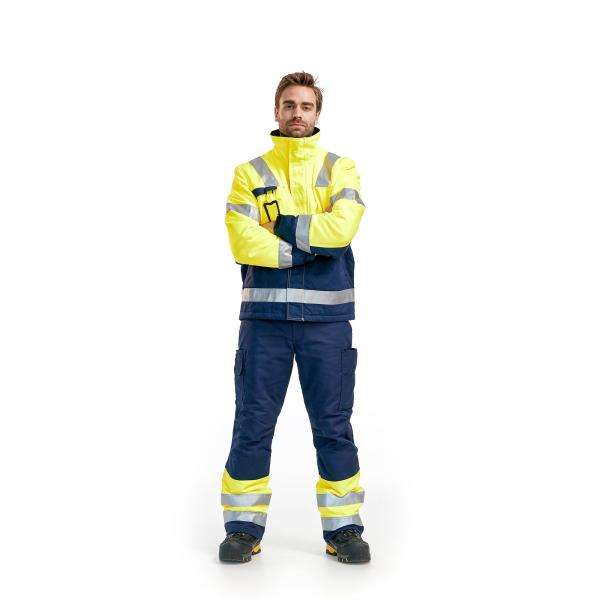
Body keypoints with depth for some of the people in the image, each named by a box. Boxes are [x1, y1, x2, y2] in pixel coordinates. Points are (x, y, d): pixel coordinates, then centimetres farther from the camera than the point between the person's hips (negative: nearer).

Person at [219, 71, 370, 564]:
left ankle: (344, 529, 15)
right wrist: (311, 247, -10)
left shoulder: (340, 168, 9)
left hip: (326, 316, 0)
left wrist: (280, 228, -9)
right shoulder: (250, 172, 9)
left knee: (334, 426, 4)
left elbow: (342, 225, -11)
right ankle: (244, 528, 15)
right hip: (264, 314, 1)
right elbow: (243, 242, -7)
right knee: (253, 424, 4)